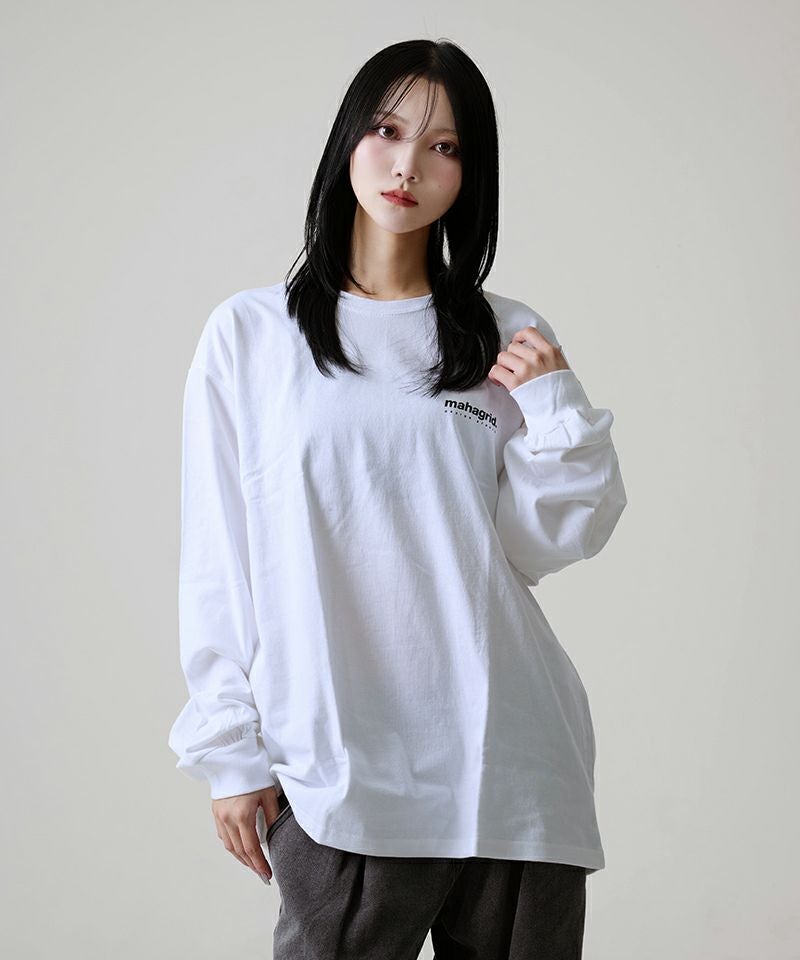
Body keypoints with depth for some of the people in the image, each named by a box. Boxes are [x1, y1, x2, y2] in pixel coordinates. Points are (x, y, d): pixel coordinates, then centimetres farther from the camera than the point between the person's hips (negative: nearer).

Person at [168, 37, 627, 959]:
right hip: (336, 772, -2)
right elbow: (217, 562, 4)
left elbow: (550, 544, 6)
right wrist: (229, 750, 1)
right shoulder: (250, 334, 4)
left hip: (508, 768, 2)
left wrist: (556, 409, -8)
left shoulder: (508, 341, 8)